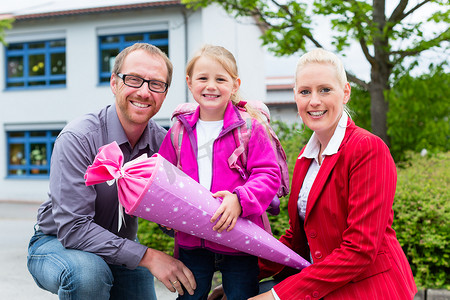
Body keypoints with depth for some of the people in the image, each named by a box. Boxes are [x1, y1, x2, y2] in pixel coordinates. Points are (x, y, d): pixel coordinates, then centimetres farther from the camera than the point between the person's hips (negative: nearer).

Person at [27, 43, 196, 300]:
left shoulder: (163, 143, -10)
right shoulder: (77, 139, -25)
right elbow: (72, 228, -31)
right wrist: (147, 256, -35)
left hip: (120, 247, 5)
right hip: (57, 243, -5)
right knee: (88, 272, -36)